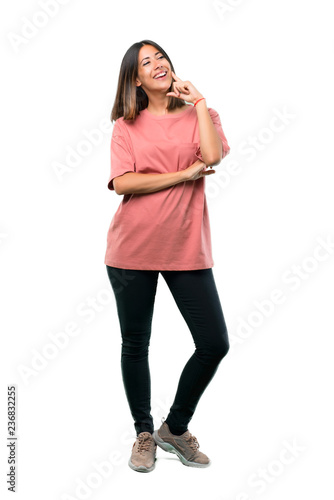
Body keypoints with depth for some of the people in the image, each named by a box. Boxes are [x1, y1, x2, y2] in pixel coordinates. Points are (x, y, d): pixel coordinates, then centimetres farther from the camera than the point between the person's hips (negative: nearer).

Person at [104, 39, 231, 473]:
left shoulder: (199, 113, 9)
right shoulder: (126, 125, 6)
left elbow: (213, 155, -13)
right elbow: (121, 183, -10)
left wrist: (199, 101, -4)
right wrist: (184, 175, -11)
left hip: (186, 249, 1)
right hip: (133, 248, -1)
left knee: (215, 343, -2)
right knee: (135, 344, 8)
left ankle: (176, 427, 23)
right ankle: (144, 433, 31)